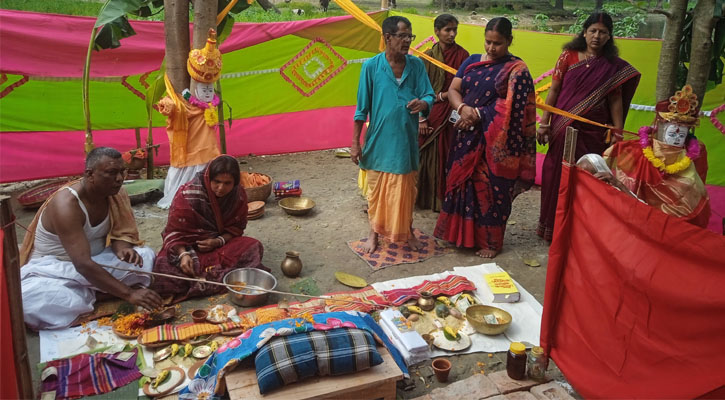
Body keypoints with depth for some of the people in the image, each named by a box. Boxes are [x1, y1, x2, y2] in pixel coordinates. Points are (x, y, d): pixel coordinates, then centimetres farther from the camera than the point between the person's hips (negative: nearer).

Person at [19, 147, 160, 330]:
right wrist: (129, 294, -38)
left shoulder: (116, 193, -7)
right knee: (28, 299, -36)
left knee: (145, 255, -17)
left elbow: (121, 233, 0)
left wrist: (122, 249, -26)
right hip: (55, 269, -6)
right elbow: (83, 264, -34)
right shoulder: (66, 204, -27)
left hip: (96, 261, 6)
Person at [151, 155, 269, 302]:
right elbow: (174, 231, -16)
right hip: (188, 245, -2)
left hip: (220, 243, 3)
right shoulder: (188, 193, -20)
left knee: (254, 247, -25)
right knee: (164, 265, -33)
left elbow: (236, 227, -1)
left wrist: (219, 241, -21)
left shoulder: (239, 194, -11)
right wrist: (183, 254, -34)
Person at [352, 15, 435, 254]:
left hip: (406, 141, 2)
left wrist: (423, 103, -27)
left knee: (406, 190, 14)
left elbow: (429, 96, -2)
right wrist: (355, 143, -5)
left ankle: (407, 231, 33)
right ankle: (374, 232, 30)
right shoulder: (371, 66, -8)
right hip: (379, 141, -2)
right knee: (376, 189, 11)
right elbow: (362, 108, -4)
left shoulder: (416, 65, -1)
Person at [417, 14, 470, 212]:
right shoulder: (428, 56, 0)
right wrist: (422, 118, -7)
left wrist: (442, 95, -10)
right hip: (431, 113, 1)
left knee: (448, 155, 1)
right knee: (428, 154, 5)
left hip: (452, 113, 0)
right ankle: (425, 198, 19)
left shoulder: (462, 55, -1)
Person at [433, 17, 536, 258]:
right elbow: (453, 89, 5)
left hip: (495, 141, -5)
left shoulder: (517, 70, -5)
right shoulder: (472, 61, 10)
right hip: (467, 136, 5)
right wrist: (462, 108, -16)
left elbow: (509, 108, -15)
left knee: (490, 188, 2)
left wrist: (476, 115, -16)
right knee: (462, 182, 9)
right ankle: (462, 234, 26)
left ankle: (490, 241, 17)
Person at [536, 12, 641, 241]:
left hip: (593, 132, 0)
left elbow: (615, 100, 2)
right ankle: (553, 227, 22)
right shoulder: (569, 56, 0)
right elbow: (553, 91, 1)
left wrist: (618, 134, -2)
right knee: (557, 175, 6)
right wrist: (544, 123, -3)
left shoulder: (613, 66, 3)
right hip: (563, 128, 0)